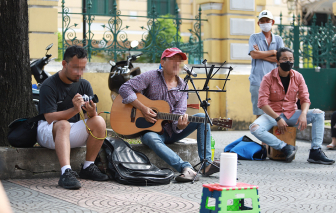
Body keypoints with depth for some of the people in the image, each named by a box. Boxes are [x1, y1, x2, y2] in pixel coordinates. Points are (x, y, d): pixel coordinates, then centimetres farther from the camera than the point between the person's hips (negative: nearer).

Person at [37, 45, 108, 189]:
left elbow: (90, 118, -4)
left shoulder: (84, 85, 3)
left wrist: (92, 112, -30)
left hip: (71, 134, 5)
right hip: (49, 131, -5)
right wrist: (75, 110, -39)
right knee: (63, 125, -38)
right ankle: (66, 173, -50)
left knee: (99, 121, -20)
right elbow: (50, 118, -24)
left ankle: (88, 167, -13)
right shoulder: (49, 86, -14)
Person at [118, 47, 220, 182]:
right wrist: (142, 108, -22)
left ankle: (206, 163, -25)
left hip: (172, 130, 4)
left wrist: (180, 125, -29)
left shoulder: (182, 86, 5)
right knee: (151, 138, -40)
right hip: (151, 129, -4)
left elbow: (179, 113, -4)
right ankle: (187, 169, -53)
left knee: (202, 117, -16)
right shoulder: (151, 77, -5)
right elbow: (125, 89, -13)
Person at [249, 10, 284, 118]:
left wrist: (261, 55, -5)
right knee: (260, 114, -5)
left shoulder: (278, 39, 16)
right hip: (257, 81, -2)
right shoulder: (254, 37, 11)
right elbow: (254, 54, -7)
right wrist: (273, 52, -1)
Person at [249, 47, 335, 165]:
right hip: (273, 114, -3)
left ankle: (315, 152, -23)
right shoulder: (268, 78, -10)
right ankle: (285, 148, -26)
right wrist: (278, 119, -23)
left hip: (292, 114, 3)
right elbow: (262, 103, -14)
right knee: (255, 128, -32)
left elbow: (305, 99, -1)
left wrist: (303, 114, -23)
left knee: (318, 114, -19)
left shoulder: (298, 77, 0)